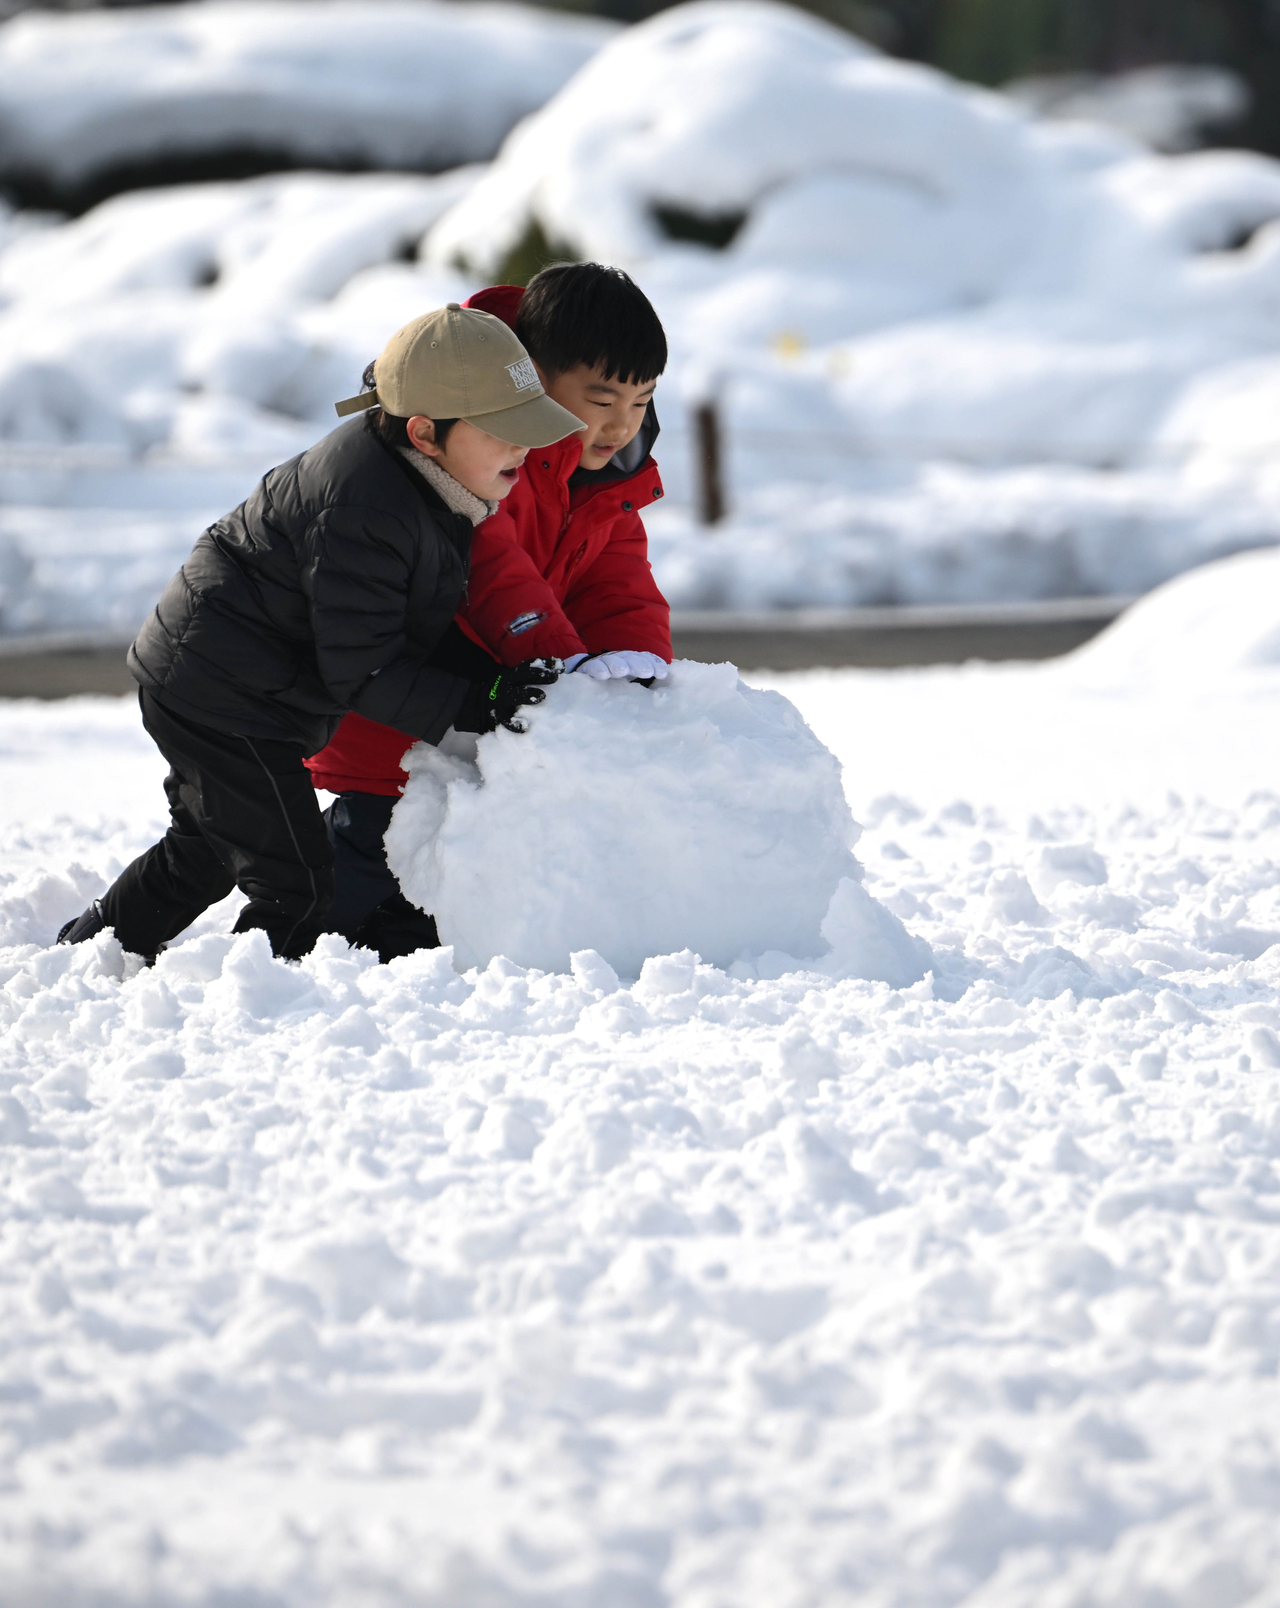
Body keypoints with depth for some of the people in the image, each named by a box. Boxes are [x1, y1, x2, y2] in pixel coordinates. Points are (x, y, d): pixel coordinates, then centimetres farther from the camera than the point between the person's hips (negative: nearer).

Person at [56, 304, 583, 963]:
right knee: (294, 886, -10)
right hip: (225, 701, -11)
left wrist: (501, 671, -4)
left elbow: (423, 632, 9)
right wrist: (478, 706, -29)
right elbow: (360, 672, -27)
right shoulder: (362, 513, -30)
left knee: (204, 851, 28)